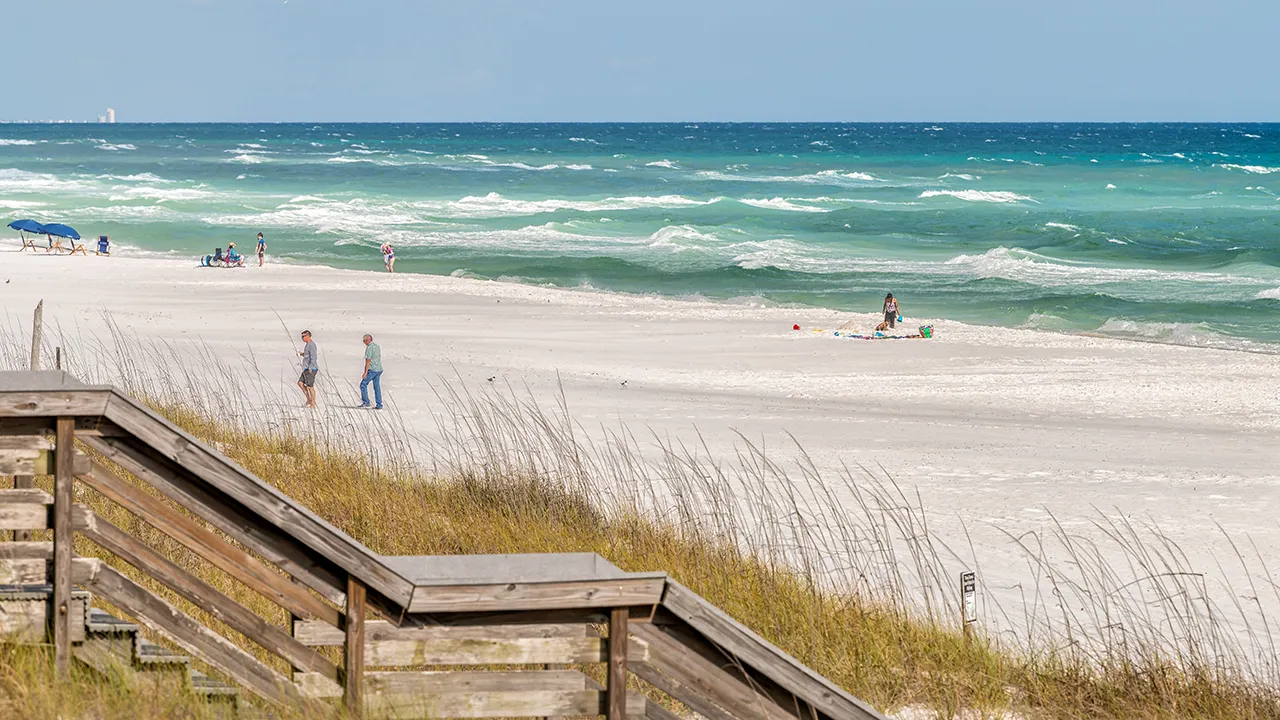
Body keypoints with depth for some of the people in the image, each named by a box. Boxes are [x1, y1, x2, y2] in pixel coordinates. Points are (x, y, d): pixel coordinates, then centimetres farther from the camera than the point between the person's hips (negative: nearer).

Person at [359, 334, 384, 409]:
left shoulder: (369, 348, -14)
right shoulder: (377, 347, 14)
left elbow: (368, 361, -18)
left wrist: (365, 372, -18)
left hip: (372, 369, -8)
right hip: (379, 369, 8)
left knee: (363, 384, 1)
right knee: (377, 387, 9)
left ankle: (366, 402, -3)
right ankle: (379, 405, 8)